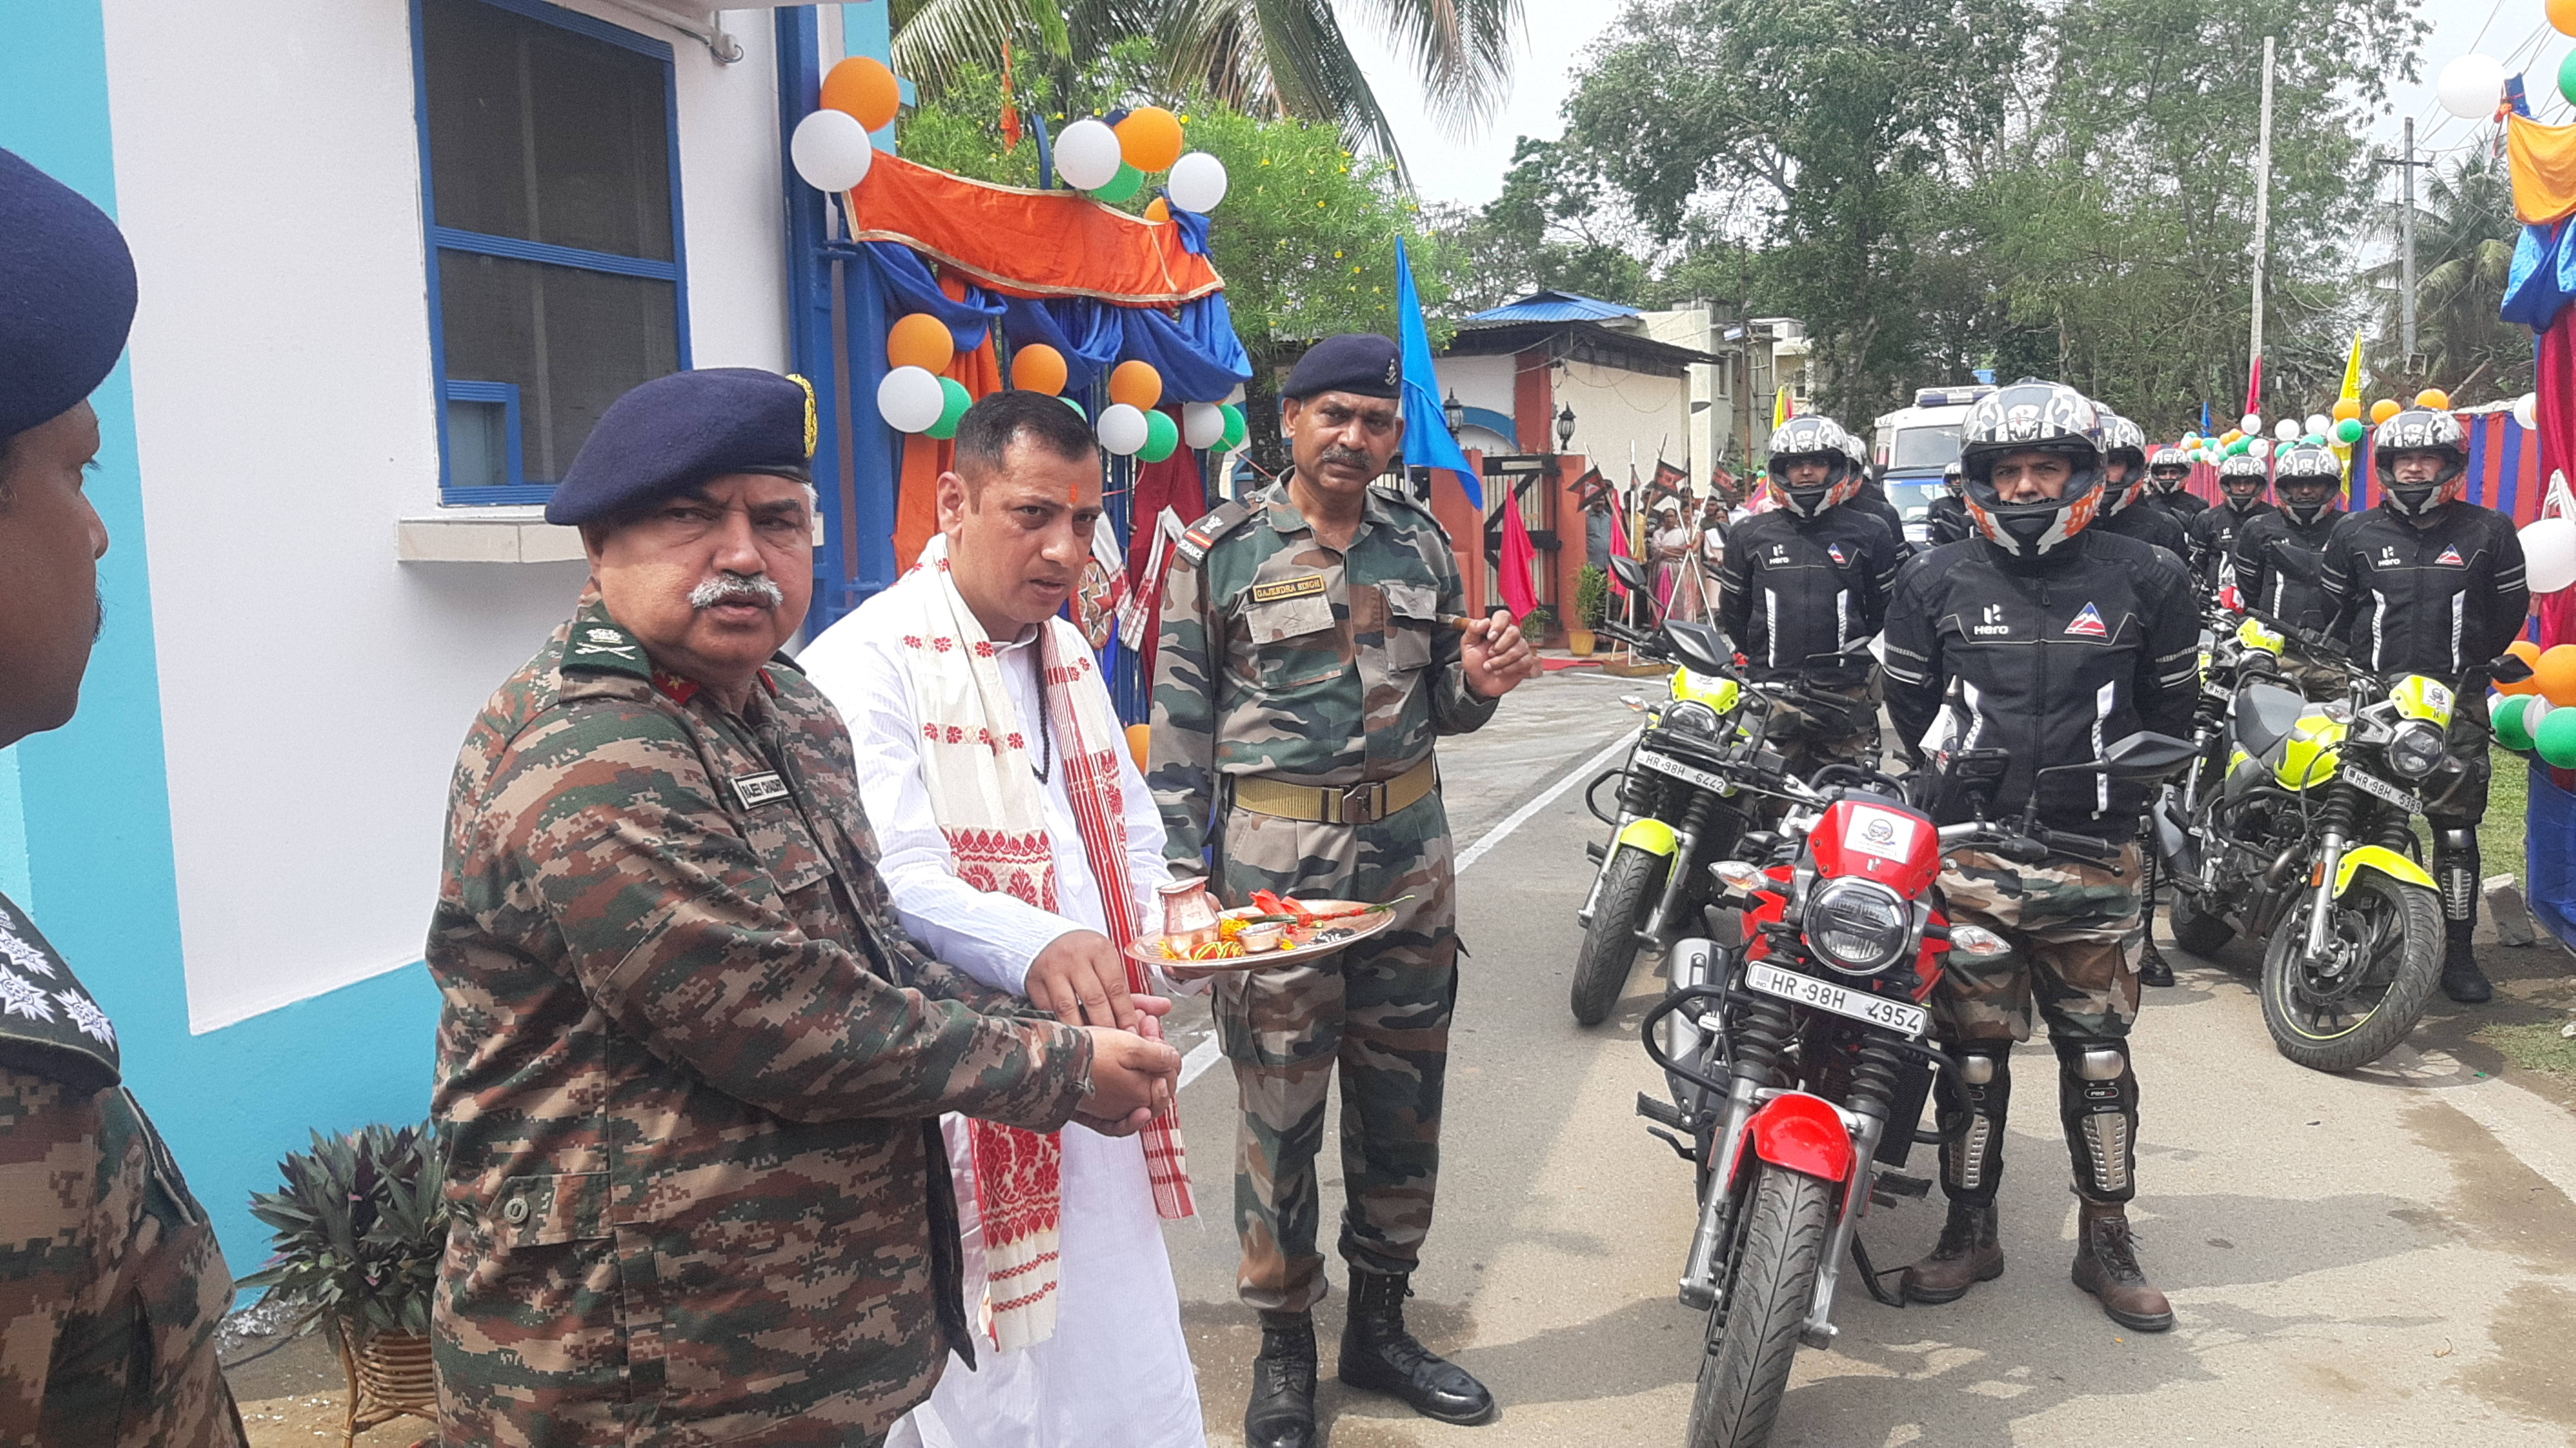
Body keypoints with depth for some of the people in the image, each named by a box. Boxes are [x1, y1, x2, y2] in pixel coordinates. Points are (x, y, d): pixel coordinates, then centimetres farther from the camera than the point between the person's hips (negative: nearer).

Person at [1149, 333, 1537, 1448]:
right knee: (1280, 1111, 3)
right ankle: (1283, 1347, 21)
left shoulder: (1421, 544, 9)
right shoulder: (1221, 550, -3)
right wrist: (1183, 875, -8)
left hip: (1409, 852, 5)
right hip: (1273, 855, -4)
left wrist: (1479, 682, -6)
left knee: (1402, 1100, 13)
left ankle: (1381, 1324, 31)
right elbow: (1180, 724, -3)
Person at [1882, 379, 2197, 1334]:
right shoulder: (1935, 581, 4)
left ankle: (2106, 1243, 22)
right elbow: (1910, 703, 13)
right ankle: (1970, 1230, 22)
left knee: (2099, 1056, 9)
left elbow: (2170, 709, 12)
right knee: (1972, 1054, 8)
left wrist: (2120, 787, 5)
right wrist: (1961, 780, 7)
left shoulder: (2145, 580, 3)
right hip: (1967, 858, 0)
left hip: (2092, 861, 0)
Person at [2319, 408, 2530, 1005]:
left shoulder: (2489, 532, 5)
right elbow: (2334, 610, 16)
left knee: (2457, 831, -1)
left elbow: (2510, 607, 12)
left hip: (2456, 703, -1)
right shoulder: (2354, 533, 7)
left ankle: (2459, 953, 7)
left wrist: (2471, 664, 12)